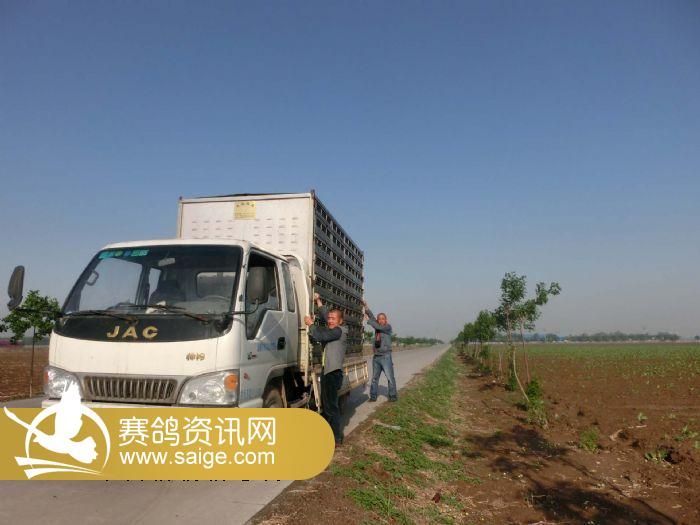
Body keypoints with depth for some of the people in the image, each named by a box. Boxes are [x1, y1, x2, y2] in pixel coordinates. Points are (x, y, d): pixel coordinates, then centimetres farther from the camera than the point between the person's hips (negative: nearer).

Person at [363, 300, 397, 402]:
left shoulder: (388, 327, -3)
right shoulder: (377, 326, 11)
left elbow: (378, 327, -19)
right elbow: (372, 316, 3)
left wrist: (368, 320, -11)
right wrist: (365, 306, -8)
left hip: (385, 356, -5)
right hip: (376, 357, 6)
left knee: (390, 377, -3)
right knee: (374, 378, 8)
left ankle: (393, 396, 4)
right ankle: (373, 396, 13)